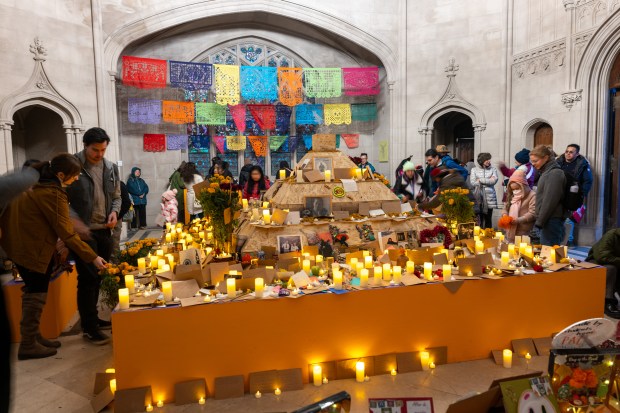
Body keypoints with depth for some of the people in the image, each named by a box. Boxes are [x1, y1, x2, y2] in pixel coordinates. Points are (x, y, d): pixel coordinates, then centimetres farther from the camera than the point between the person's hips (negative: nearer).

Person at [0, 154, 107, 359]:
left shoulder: (38, 184, 5)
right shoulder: (53, 194, -23)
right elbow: (67, 233, -24)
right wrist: (93, 257, -20)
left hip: (21, 241, 9)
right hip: (31, 248, -9)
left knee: (33, 292, 17)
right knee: (36, 295, 2)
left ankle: (33, 336, 30)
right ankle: (28, 345, 13)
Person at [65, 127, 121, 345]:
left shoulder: (111, 168, 8)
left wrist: (114, 211, -3)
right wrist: (77, 224, -17)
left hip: (105, 230, 5)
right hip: (83, 232, -5)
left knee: (100, 277, 14)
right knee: (87, 279, -1)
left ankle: (92, 318, 29)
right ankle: (89, 328, 9)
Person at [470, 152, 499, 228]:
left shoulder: (493, 169, 9)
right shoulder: (474, 170, 8)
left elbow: (494, 180, -7)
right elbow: (472, 182, -5)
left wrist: (480, 180, -3)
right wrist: (488, 181, -3)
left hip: (489, 198, 1)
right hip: (478, 197, -1)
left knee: (488, 219, 4)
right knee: (479, 219, -4)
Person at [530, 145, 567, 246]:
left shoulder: (555, 173, -12)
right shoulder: (546, 172, 16)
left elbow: (550, 201, -18)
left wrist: (540, 221, -15)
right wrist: (539, 220, 16)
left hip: (551, 221, -9)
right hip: (547, 221, 9)